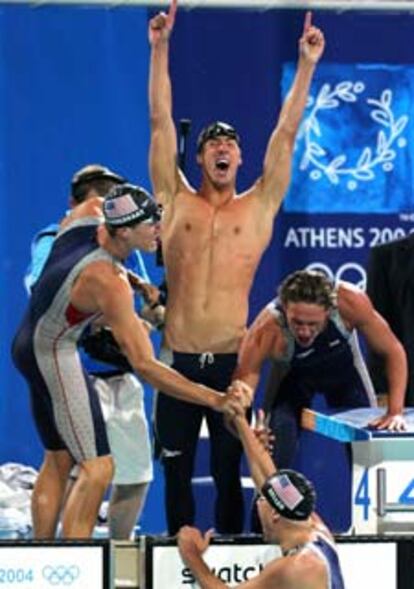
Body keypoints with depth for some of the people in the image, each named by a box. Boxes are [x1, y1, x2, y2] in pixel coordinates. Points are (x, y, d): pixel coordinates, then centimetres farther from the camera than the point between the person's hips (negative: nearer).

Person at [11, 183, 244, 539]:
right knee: (98, 467, -12)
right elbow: (144, 366, -29)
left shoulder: (86, 215, -8)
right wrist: (215, 400, -31)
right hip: (54, 354, -10)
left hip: (30, 345, 10)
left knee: (59, 460, 17)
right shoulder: (109, 284, -30)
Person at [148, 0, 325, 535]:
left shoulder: (258, 208, 8)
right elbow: (160, 121, 6)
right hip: (178, 360, 0)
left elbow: (285, 133, 6)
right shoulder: (176, 203, 8)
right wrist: (160, 49, 2)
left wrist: (307, 65, 2)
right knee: (177, 467, 4)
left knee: (228, 470, 5)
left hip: (231, 361, 0)